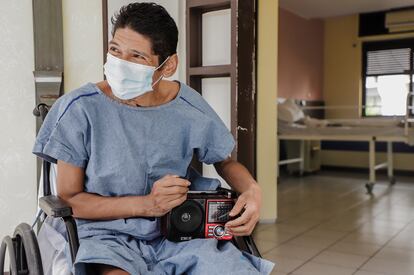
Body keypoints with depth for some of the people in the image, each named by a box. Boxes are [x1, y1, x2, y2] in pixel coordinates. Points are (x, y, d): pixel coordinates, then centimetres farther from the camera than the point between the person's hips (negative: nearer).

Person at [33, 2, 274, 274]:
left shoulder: (190, 108, -5)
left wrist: (252, 189, -10)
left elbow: (224, 161, 13)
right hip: (109, 236, -2)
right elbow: (70, 199, -5)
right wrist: (145, 204, -17)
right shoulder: (80, 109, -11)